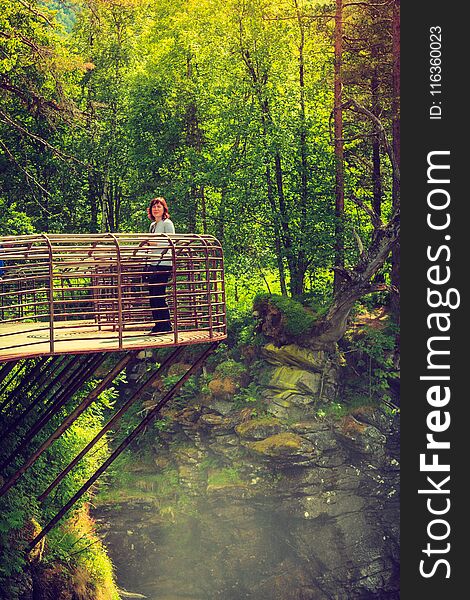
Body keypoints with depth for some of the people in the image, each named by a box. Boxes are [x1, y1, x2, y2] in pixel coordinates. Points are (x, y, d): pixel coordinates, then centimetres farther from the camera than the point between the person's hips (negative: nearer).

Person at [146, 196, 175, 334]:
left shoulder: (167, 223, -6)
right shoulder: (153, 225, 19)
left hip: (163, 264, -9)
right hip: (153, 264, 9)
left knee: (159, 296, -10)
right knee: (153, 297, 7)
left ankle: (166, 326, -4)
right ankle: (158, 326, 13)